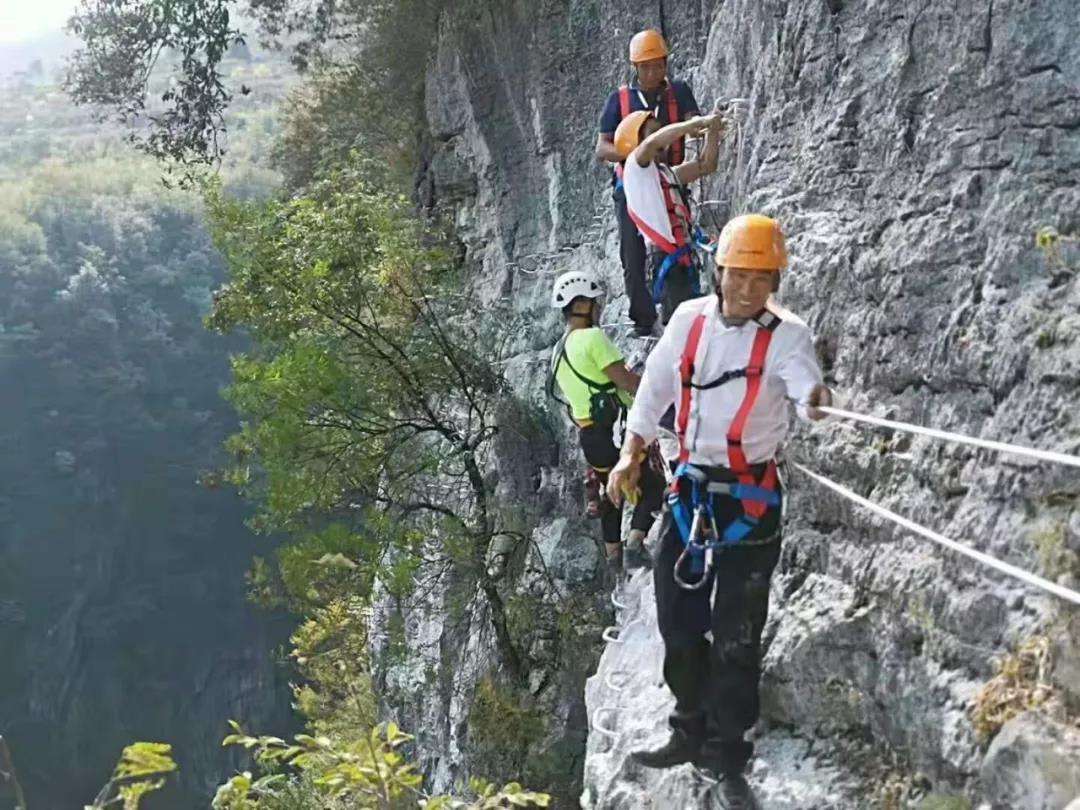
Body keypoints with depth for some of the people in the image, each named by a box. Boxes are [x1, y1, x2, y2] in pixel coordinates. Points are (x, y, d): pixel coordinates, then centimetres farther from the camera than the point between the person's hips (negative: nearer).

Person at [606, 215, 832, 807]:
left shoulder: (785, 335, -14)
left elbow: (805, 380, -35)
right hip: (690, 487, 4)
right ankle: (690, 732, 32)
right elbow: (654, 390, 10)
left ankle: (727, 756, 17)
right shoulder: (689, 320, -1)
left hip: (750, 497, -4)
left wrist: (816, 401, -58)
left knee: (736, 634, 0)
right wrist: (630, 455, 4)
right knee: (677, 617, 13)